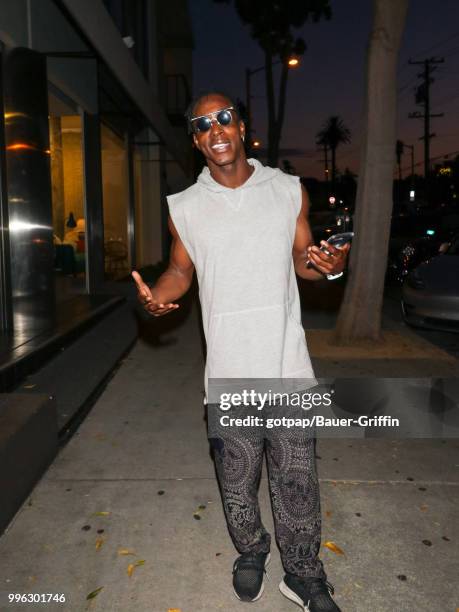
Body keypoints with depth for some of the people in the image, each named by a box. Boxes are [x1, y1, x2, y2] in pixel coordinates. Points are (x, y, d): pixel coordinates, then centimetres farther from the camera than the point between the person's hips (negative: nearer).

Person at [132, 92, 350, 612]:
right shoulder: (184, 207, 4)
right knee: (237, 481, 14)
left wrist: (324, 265, -11)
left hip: (287, 365, 0)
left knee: (297, 481, 8)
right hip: (228, 372, 1)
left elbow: (301, 258, 11)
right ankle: (250, 554, 41)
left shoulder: (290, 190, 3)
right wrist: (155, 296, -7)